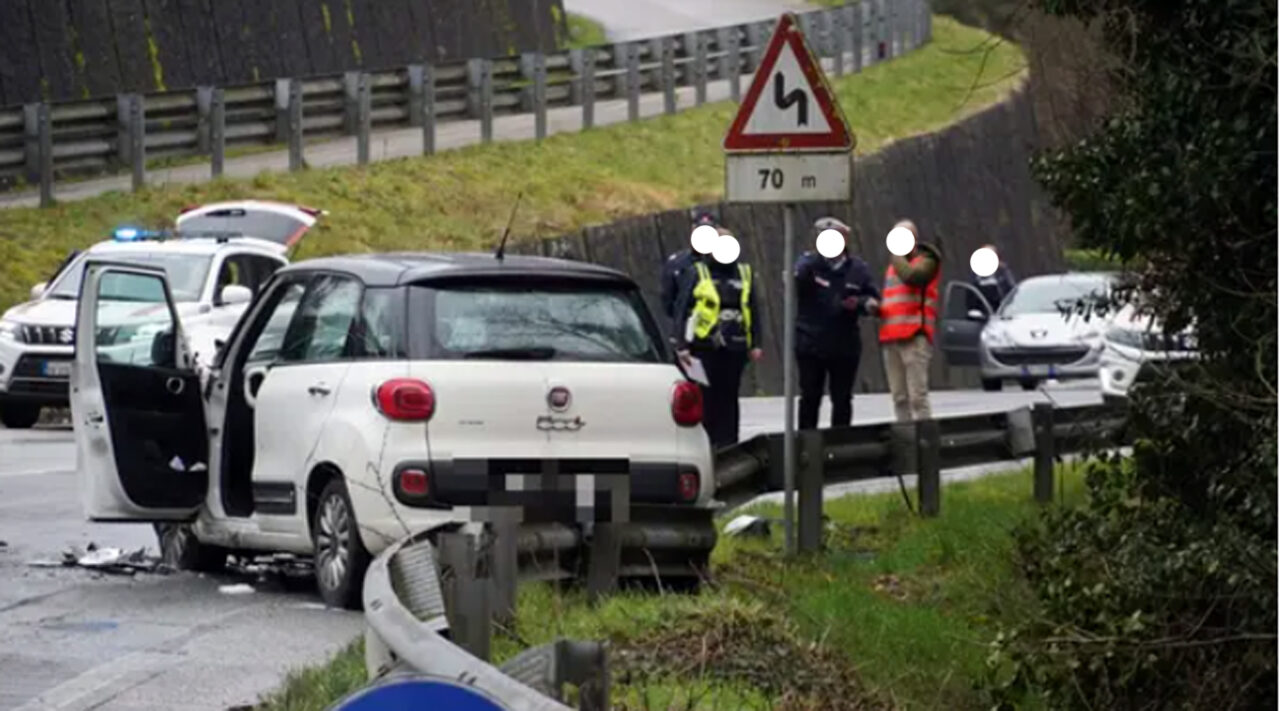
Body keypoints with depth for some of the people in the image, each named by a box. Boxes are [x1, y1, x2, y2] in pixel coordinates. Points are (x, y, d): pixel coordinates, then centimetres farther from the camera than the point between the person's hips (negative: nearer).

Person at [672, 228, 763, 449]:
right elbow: (681, 310, 0)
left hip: (735, 348, 3)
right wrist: (681, 345, -7)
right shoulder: (696, 273, 2)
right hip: (704, 347, -3)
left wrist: (755, 344, 11)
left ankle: (728, 446, 8)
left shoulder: (744, 273, 14)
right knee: (705, 399, -3)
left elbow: (753, 311, 18)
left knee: (728, 399, 5)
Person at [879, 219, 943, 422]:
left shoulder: (926, 261, 3)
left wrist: (896, 255, -5)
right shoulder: (893, 265, 26)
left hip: (914, 337, -7)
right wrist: (876, 306, 14)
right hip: (890, 338, 7)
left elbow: (911, 276, -19)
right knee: (899, 398, 5)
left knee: (917, 396, -12)